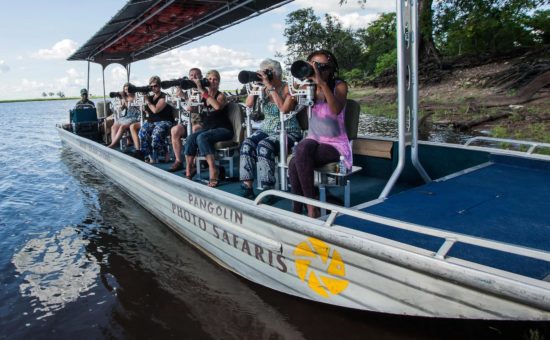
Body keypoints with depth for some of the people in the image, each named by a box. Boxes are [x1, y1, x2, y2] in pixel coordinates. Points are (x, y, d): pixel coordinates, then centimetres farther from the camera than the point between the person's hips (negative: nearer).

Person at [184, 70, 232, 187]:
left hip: (223, 129, -4)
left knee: (201, 138, -32)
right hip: (206, 127, 5)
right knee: (190, 138, -25)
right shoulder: (203, 96, 12)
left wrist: (202, 91, -24)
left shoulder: (221, 95, -2)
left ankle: (213, 171, -34)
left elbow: (218, 106, -26)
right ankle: (189, 171, -19)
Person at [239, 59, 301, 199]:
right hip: (266, 129, 5)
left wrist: (270, 87, -20)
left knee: (264, 146, -33)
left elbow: (284, 109, -23)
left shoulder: (288, 88, -6)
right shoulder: (265, 90, 9)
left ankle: (268, 190, -26)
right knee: (247, 144, -24)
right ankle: (247, 188, -23)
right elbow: (249, 104, 1)